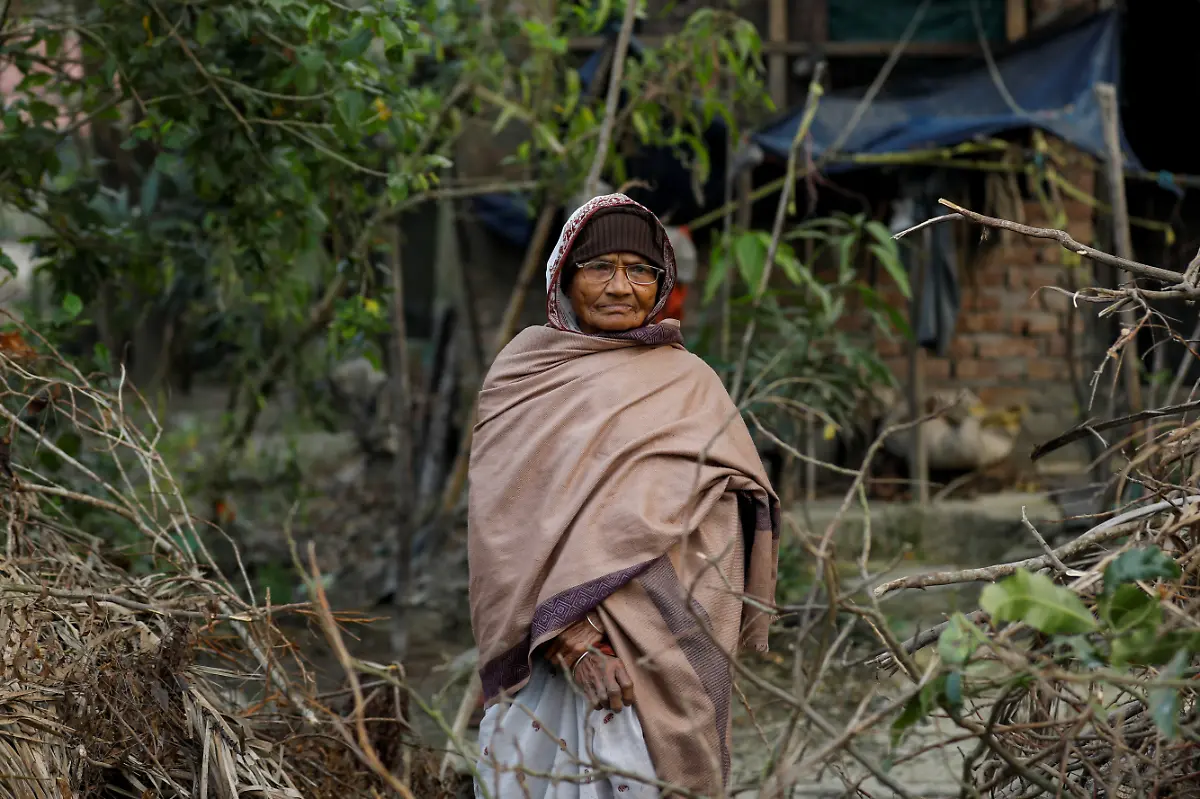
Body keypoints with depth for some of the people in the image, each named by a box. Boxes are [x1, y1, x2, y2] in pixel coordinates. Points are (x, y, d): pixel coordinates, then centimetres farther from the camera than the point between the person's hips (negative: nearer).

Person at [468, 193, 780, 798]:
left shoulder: (690, 383, 11)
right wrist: (569, 636, -16)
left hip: (668, 655, 1)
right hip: (543, 651, -1)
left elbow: (736, 508, 6)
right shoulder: (523, 372, 6)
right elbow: (502, 520, -4)